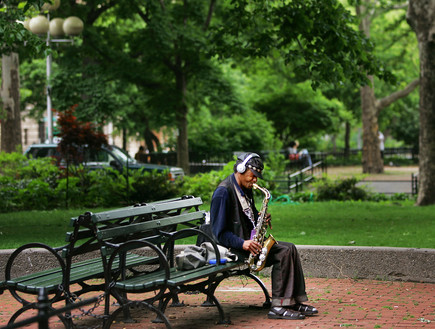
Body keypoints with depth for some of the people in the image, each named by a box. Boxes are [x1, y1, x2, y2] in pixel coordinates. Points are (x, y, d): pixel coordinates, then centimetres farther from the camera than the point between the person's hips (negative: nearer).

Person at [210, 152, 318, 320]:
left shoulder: (246, 189, 15)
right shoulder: (224, 192, -15)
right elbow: (219, 232, -18)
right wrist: (243, 243, -28)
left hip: (250, 240, 9)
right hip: (232, 246, -9)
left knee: (289, 249, -8)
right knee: (283, 252, -22)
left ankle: (295, 302, -9)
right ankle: (278, 307, -22)